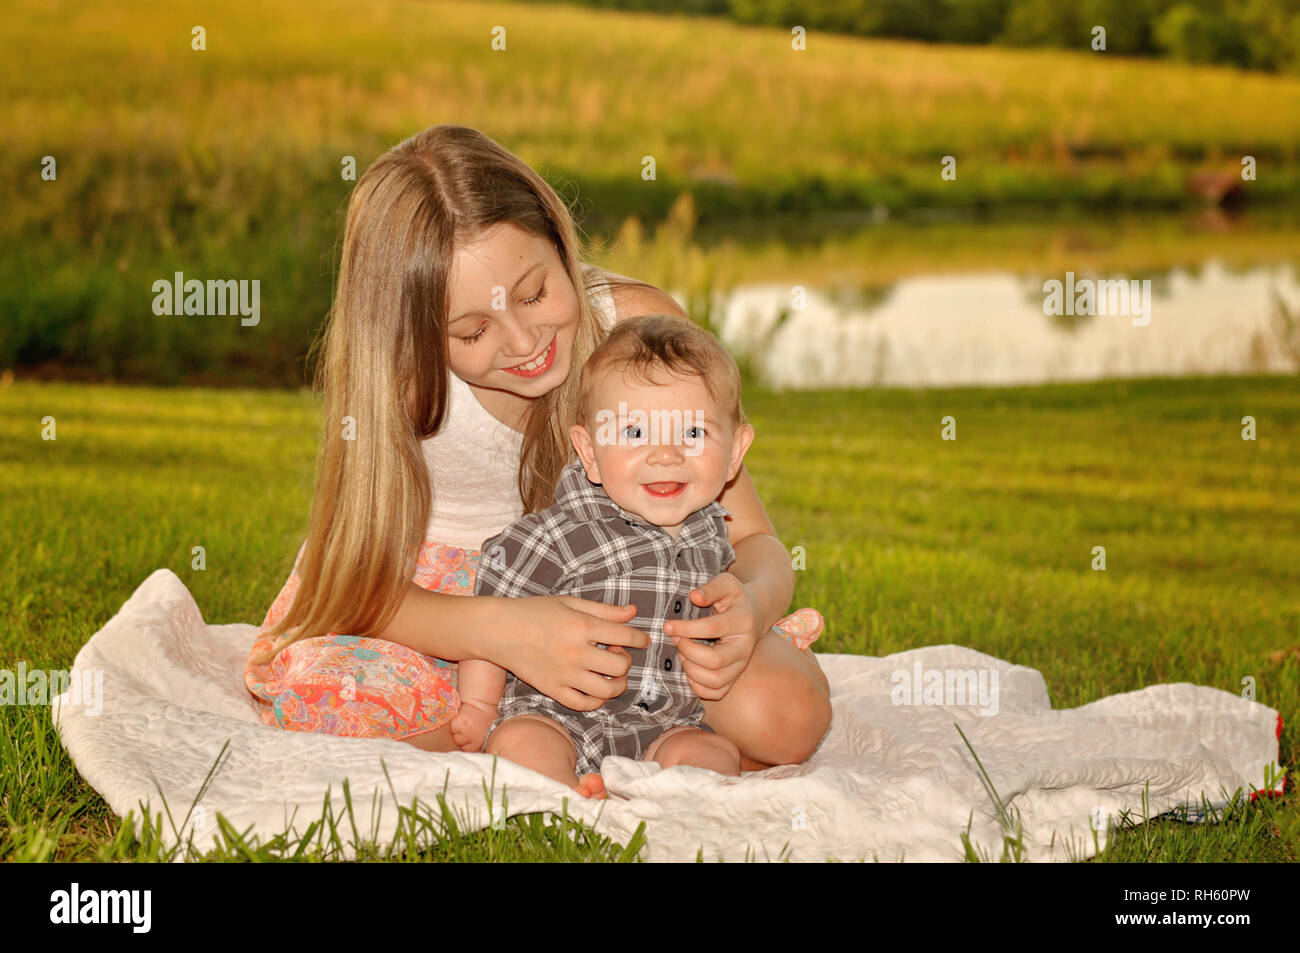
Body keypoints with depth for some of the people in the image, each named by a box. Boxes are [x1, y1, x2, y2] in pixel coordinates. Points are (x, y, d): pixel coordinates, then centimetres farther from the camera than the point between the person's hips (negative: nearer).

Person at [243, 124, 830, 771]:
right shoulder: (388, 362, -22)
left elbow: (752, 541, -14)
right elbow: (355, 583, -25)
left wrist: (750, 602, -40)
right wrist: (504, 631, -45)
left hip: (599, 600, 0)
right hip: (436, 612, 0)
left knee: (784, 713, -26)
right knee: (317, 686, -35)